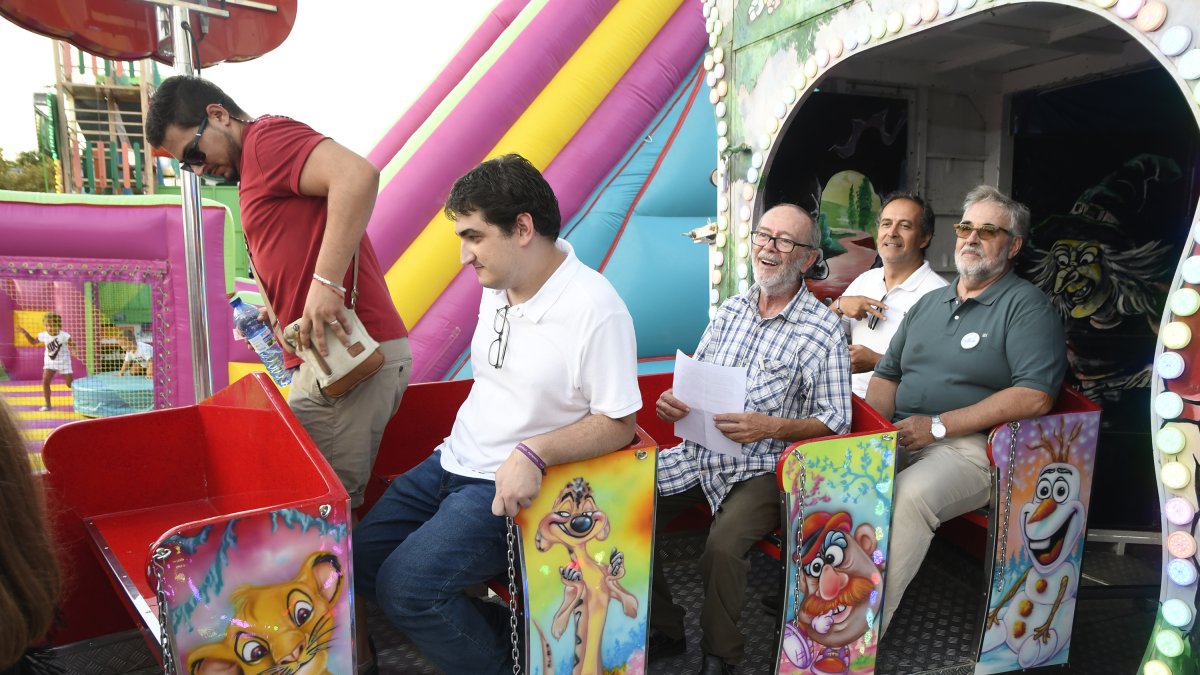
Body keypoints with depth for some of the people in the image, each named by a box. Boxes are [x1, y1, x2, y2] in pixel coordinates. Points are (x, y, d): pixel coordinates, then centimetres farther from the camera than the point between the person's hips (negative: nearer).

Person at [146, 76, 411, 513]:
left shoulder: (267, 137, -4)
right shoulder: (254, 173, 26)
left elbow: (357, 175, -23)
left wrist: (326, 281, -26)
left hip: (350, 356, -10)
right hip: (330, 359, 10)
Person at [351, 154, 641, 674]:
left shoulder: (595, 309, -21)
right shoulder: (496, 285, 3)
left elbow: (619, 424, -16)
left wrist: (533, 452, -28)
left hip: (511, 484, -9)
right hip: (452, 462, 9)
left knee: (406, 586, -20)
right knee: (360, 559, 8)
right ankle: (495, 629, 14)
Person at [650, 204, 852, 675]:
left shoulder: (823, 330, -7)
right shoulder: (731, 309, 10)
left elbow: (835, 420, -8)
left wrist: (771, 427, -22)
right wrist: (673, 401, -5)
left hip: (761, 466, -5)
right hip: (697, 454, 6)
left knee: (722, 548, -29)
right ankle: (664, 632, 12)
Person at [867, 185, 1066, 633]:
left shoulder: (1026, 306, 0)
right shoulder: (929, 303, 21)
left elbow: (1035, 397, -14)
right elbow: (887, 376, 21)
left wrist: (938, 425, -17)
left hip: (972, 448, -6)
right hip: (899, 440, 6)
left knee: (909, 495, -34)